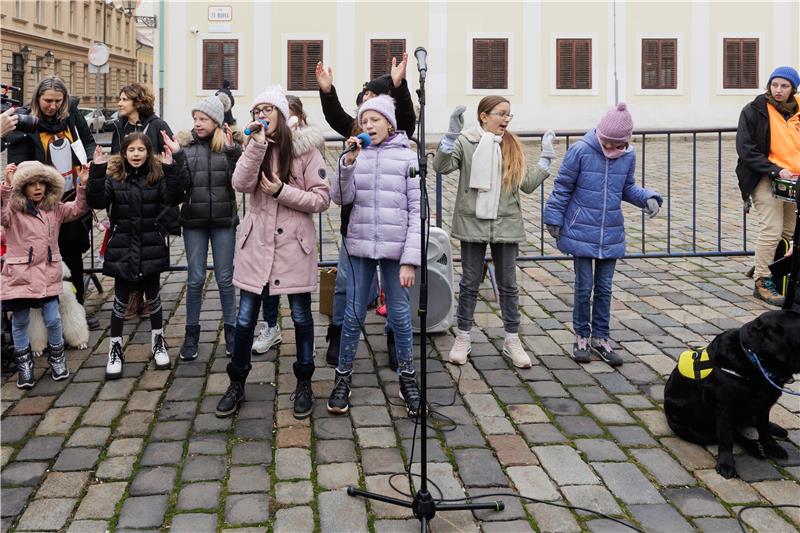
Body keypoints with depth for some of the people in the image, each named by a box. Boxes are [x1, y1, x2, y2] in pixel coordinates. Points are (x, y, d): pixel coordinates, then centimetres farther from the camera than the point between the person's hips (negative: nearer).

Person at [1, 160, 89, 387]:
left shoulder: (54, 209, 9)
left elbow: (78, 208, 3)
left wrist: (83, 185, -12)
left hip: (48, 275, 3)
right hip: (19, 275, -2)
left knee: (53, 320, 4)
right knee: (20, 322, 9)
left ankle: (57, 358, 26)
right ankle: (24, 364, 24)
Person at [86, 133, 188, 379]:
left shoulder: (158, 176, -3)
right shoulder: (113, 177, -3)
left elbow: (173, 197, -18)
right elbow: (97, 201, -15)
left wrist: (172, 167, -30)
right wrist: (97, 171, -26)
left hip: (151, 249, 0)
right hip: (122, 250, 0)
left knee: (153, 297, 14)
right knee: (120, 300, 8)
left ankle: (158, 342, 32)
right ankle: (115, 349, 20)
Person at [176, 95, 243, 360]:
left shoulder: (230, 145, -3)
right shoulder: (185, 144, 0)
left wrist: (232, 151, -21)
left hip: (223, 220, -1)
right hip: (194, 220, 1)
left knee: (225, 278, 8)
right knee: (195, 279, 7)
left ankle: (230, 329, 22)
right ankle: (191, 332, 18)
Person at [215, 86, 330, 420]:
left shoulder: (305, 151, -4)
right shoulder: (254, 149, 7)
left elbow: (322, 199, -8)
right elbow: (241, 184, -12)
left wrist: (281, 191, -15)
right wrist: (257, 144, -18)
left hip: (294, 245, -3)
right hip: (256, 245, 3)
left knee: (301, 316, 9)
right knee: (245, 318, 7)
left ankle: (304, 384, 25)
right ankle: (237, 383, 23)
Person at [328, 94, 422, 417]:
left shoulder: (408, 158, 0)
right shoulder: (357, 156, 7)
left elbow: (417, 211, -3)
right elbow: (341, 198, -2)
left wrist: (410, 260, -9)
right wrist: (348, 161, -14)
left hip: (396, 248, -2)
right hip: (360, 245, 2)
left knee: (400, 314, 5)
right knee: (353, 313, 6)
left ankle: (407, 378, 21)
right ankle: (343, 377, 19)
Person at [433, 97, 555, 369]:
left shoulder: (513, 146, 7)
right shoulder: (466, 142, -3)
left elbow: (528, 184, 5)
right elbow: (441, 166, -17)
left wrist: (546, 159, 1)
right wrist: (452, 135, -26)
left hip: (506, 224, 3)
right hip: (473, 223, -2)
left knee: (508, 284, 9)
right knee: (470, 283, 8)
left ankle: (512, 340, 20)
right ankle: (463, 338, 20)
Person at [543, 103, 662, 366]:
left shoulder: (628, 156, -1)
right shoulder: (580, 151, -13)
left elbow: (628, 188, 12)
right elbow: (562, 187, -5)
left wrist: (648, 197, -6)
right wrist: (554, 219, -3)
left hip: (611, 235, 3)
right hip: (581, 233, -3)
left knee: (604, 288, 10)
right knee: (584, 287, 2)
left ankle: (601, 337, 22)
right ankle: (582, 336, 19)